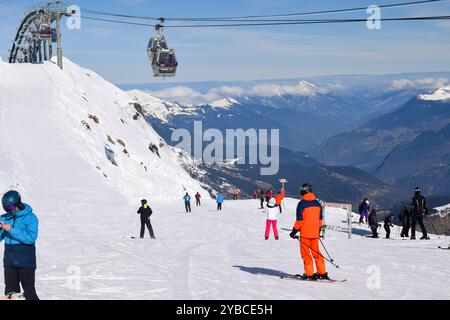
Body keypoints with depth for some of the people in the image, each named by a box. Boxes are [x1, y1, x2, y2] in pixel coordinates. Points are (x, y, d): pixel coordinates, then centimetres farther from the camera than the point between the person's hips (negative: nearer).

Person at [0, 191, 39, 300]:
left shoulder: (30, 217, -8)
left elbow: (30, 238, -19)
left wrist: (11, 230, -22)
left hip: (26, 261, -5)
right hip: (9, 262, 5)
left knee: (29, 291, -2)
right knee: (10, 291, 8)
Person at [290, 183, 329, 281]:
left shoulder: (302, 203, -11)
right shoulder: (317, 203, 7)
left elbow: (299, 220, -13)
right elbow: (320, 219, 14)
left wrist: (294, 231, -5)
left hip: (305, 233, -6)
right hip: (315, 233, 6)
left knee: (305, 253, 2)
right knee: (316, 251, 15)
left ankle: (309, 274, -2)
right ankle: (322, 272, 14)